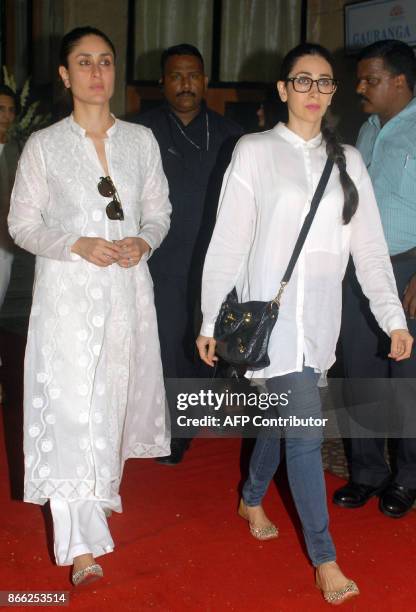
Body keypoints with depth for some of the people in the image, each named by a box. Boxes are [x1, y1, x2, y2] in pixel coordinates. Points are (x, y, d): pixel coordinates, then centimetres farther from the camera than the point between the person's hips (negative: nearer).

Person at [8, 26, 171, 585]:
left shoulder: (141, 140, 7)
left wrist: (143, 241, -10)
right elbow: (22, 223, 1)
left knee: (115, 397, 13)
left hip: (128, 289, 3)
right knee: (70, 408, -7)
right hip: (68, 292, -3)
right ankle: (82, 544, -2)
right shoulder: (43, 146, 0)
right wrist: (77, 245, -15)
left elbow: (159, 212, 12)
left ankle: (102, 490, 39)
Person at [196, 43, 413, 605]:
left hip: (322, 313, 5)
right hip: (273, 309, -5)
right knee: (306, 428, -8)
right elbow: (229, 242, -3)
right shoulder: (255, 151, -2)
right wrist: (210, 322, -2)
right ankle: (324, 560, 3)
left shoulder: (348, 161, 9)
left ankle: (252, 500, 42)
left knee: (287, 415, 16)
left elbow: (370, 246, 7)